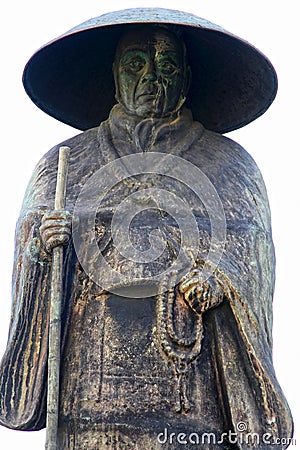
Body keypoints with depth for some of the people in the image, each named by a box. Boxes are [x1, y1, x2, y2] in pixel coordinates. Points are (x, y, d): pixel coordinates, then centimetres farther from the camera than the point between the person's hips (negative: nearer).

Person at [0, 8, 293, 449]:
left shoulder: (229, 161, 19)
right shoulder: (66, 161, 22)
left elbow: (251, 238, 9)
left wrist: (221, 276, -12)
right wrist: (42, 244, -7)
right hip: (95, 348, 1)